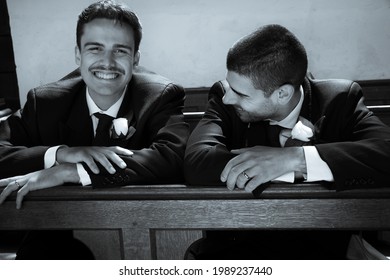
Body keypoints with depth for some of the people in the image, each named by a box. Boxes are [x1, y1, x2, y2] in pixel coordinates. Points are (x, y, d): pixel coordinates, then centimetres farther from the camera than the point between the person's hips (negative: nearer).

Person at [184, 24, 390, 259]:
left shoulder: (339, 99, -7)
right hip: (235, 247, 1)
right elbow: (195, 164, -21)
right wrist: (298, 167, -24)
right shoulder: (225, 99, -6)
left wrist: (295, 158, -30)